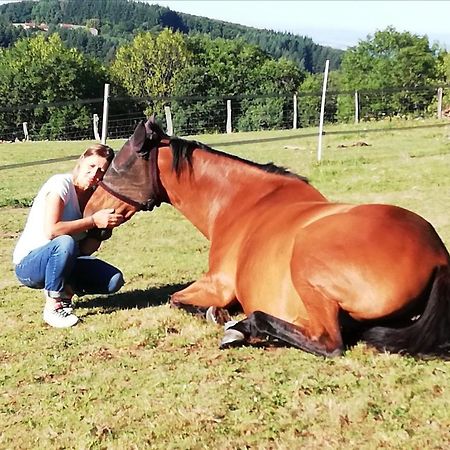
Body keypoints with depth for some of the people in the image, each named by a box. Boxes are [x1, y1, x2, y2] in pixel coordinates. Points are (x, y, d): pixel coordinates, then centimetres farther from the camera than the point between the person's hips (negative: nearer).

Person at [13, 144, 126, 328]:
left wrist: (106, 223, -18)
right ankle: (53, 307, -19)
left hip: (64, 262, 6)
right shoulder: (61, 184, -17)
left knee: (114, 280, -13)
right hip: (28, 264, -6)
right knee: (65, 243, -38)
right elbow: (51, 230, -31)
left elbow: (86, 250, -4)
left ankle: (63, 291, 9)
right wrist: (93, 221, -28)